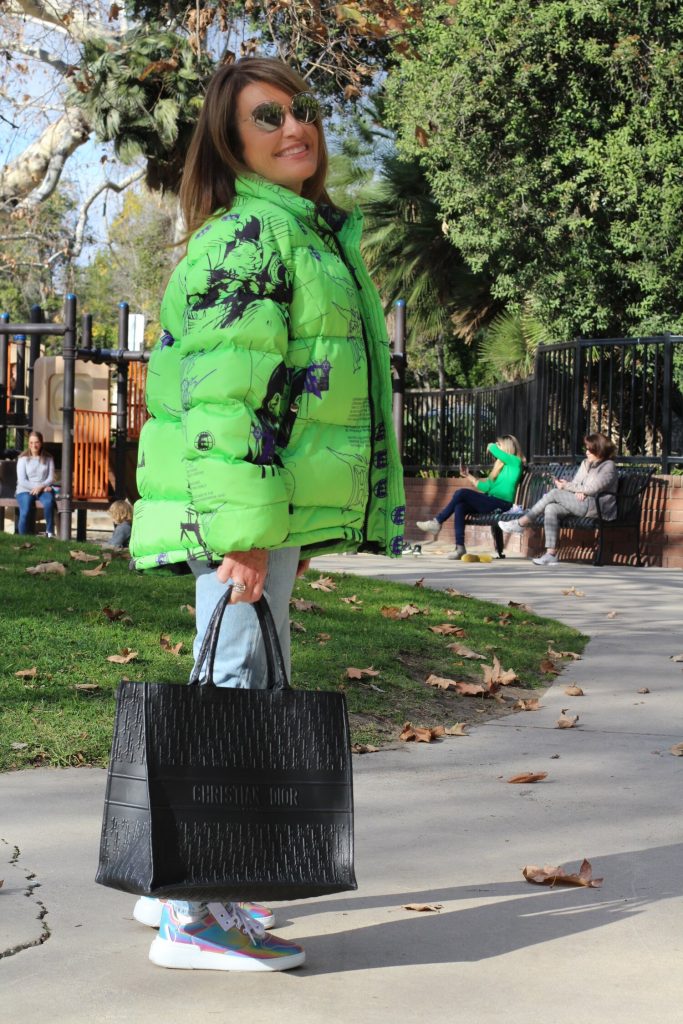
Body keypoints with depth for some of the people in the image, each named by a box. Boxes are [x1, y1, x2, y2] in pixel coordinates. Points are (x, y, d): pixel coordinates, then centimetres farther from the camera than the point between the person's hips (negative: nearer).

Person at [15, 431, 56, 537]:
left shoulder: (48, 459, 7)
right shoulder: (23, 458, 2)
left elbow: (51, 478, 2)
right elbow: (22, 481, -5)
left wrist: (41, 487, -19)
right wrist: (40, 487, -15)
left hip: (43, 490, 1)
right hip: (25, 490, -1)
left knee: (49, 502, -34)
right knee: (25, 512, -30)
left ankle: (50, 532, -24)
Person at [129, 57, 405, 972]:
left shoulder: (307, 229, 20)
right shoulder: (249, 231, -12)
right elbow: (222, 389, -21)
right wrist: (243, 529, -26)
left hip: (282, 510, 10)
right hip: (247, 509, -10)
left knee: (240, 690, 16)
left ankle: (183, 884, 28)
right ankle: (192, 918, -3)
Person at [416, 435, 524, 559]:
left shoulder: (515, 462, -1)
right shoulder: (501, 466, 26)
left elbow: (494, 449, -15)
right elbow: (486, 487, 21)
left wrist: (491, 446, 8)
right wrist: (468, 476, 17)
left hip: (502, 504, -8)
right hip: (491, 502, 8)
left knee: (462, 493, -20)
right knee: (459, 507, -18)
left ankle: (437, 522, -6)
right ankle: (460, 548, -23)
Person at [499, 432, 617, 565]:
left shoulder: (608, 467, -5)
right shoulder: (586, 463, 20)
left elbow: (592, 489, -14)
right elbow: (575, 482, 16)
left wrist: (566, 486, -10)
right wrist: (578, 491, -9)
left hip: (598, 507, -8)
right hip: (582, 503, 8)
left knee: (554, 493, -19)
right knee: (551, 508, -20)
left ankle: (520, 524, -12)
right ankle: (551, 554, -27)